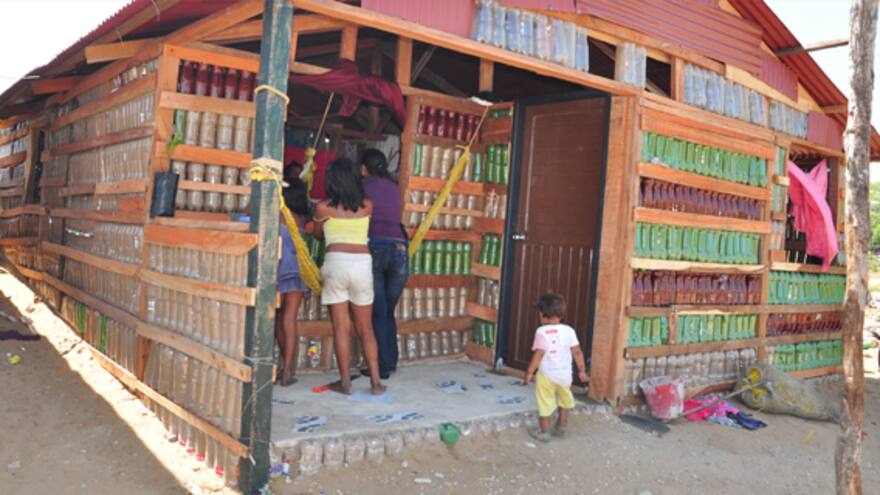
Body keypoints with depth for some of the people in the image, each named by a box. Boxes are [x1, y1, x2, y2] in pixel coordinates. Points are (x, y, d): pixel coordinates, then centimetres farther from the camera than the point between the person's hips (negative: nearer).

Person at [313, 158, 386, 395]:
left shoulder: (323, 208, 3)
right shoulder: (367, 206, 9)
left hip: (336, 262, -2)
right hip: (363, 263, 3)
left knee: (341, 326, 3)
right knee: (365, 328, 11)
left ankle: (345, 381, 6)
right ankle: (376, 381, 10)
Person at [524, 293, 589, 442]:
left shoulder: (542, 331, -15)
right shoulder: (569, 331, -3)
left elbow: (539, 354, -20)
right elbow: (577, 352, -3)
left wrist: (529, 372, -12)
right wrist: (582, 371, 7)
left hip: (546, 375, -4)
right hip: (564, 374, 4)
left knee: (545, 404, 8)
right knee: (564, 402, 25)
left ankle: (544, 433, 16)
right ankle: (561, 428, 34)